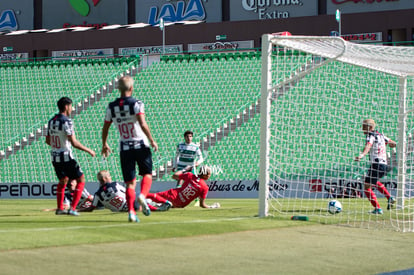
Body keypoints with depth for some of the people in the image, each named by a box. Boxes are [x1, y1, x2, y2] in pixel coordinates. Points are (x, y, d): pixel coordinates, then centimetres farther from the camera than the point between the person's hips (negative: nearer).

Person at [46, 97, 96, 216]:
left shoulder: (51, 121, 8)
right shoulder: (66, 121, -16)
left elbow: (48, 141, 16)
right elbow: (74, 142, -19)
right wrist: (88, 150, -8)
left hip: (54, 157, 8)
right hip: (66, 157, -8)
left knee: (63, 180, 26)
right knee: (81, 179, 4)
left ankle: (60, 208, 24)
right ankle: (72, 208, -4)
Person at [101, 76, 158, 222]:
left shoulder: (111, 107, 3)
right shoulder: (136, 104, -9)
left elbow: (105, 128, 10)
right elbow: (142, 124, -20)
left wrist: (104, 144, 25)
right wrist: (152, 140, -9)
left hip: (125, 148, 3)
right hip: (141, 145, -3)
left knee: (130, 182, 6)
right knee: (147, 173, 15)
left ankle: (131, 211, -8)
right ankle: (142, 195, -14)